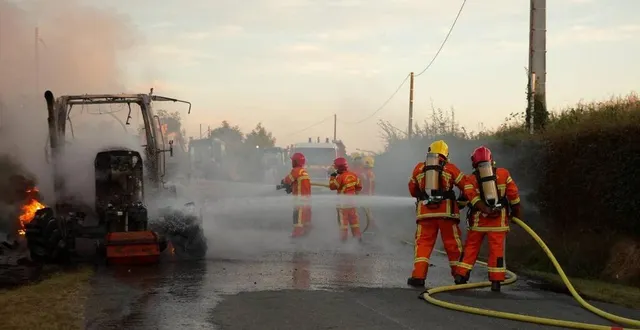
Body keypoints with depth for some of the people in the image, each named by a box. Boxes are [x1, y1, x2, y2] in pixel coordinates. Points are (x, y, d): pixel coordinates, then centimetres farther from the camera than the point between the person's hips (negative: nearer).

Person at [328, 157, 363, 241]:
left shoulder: (341, 177, -19)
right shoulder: (354, 175, 2)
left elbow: (332, 186, -11)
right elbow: (359, 187, 11)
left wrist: (332, 175, -4)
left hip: (343, 201, -6)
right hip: (352, 200, 6)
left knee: (343, 219, 3)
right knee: (354, 218, 12)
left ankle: (344, 237, 8)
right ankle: (358, 235, 15)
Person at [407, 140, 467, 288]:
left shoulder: (418, 168, 11)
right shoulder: (450, 168, 5)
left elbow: (413, 191, 20)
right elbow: (466, 186, 7)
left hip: (425, 211, 1)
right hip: (446, 210, -1)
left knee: (423, 243, 4)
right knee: (453, 243, 9)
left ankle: (418, 276, -7)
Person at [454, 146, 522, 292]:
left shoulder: (470, 179, 3)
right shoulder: (503, 173, 3)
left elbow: (473, 198, -11)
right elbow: (514, 196, 3)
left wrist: (487, 211, -15)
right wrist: (517, 213, 13)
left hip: (478, 218, 1)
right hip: (499, 219, -1)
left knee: (471, 247, 11)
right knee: (497, 249, 2)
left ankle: (461, 276, 10)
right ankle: (496, 281, 1)